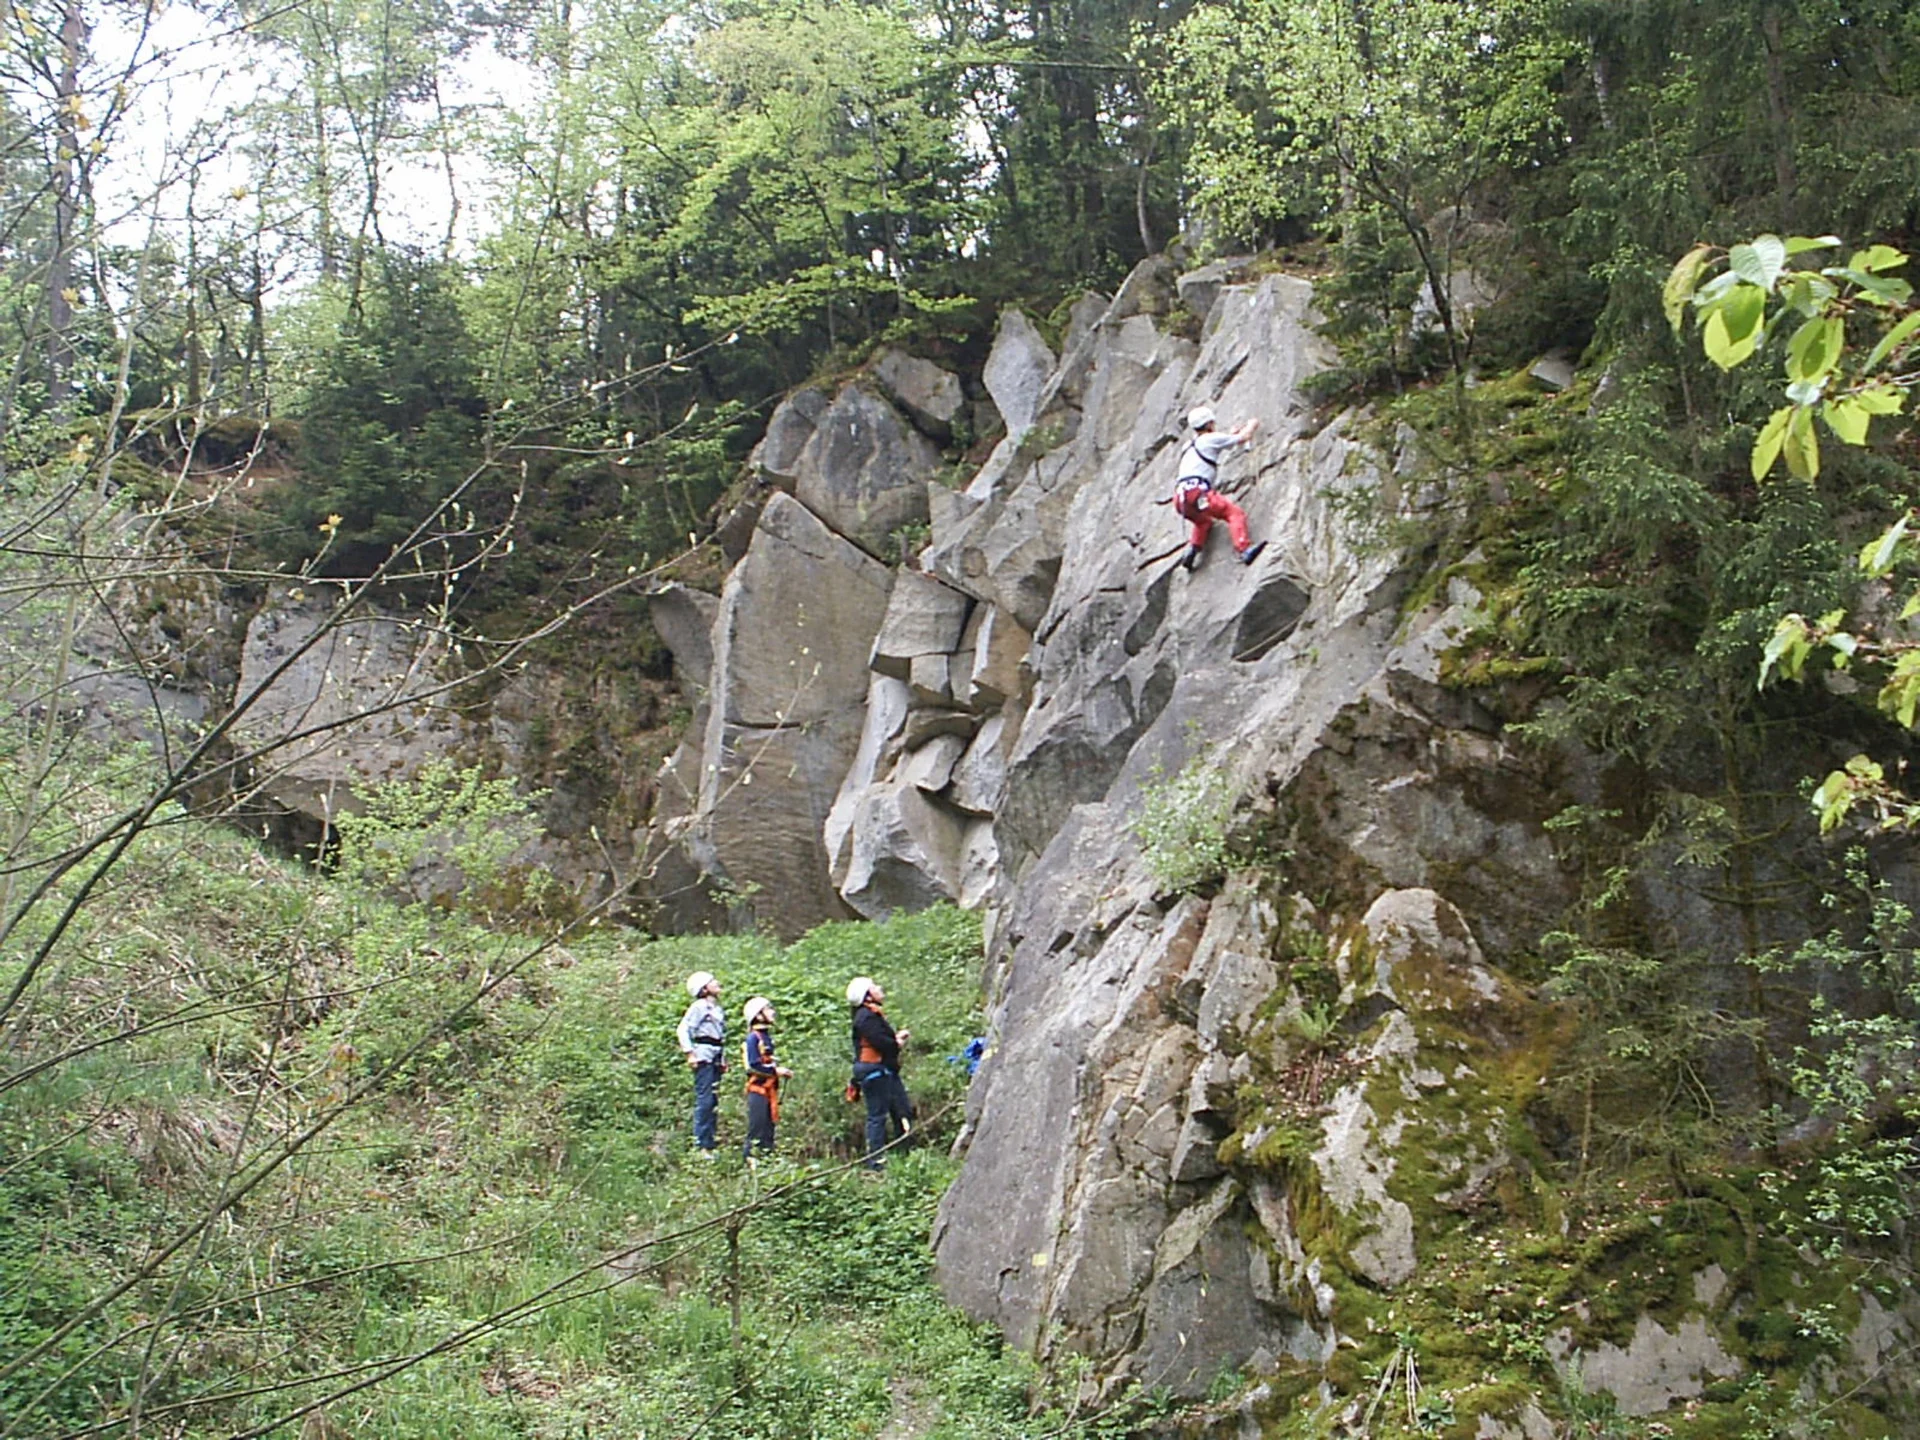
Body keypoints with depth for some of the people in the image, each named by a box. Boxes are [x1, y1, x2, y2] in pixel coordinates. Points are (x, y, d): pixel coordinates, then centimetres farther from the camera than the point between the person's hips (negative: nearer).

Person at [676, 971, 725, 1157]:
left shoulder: (717, 1009, 19)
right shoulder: (699, 1007, -7)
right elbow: (683, 1030, -15)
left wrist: (724, 1058, 16)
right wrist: (689, 1053, -20)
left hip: (716, 1059, 9)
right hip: (703, 1058, -9)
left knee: (714, 1102, 10)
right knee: (704, 1100, -11)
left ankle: (711, 1143, 15)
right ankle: (701, 1145, -12)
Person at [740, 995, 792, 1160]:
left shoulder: (767, 1037, 15)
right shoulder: (753, 1038, -13)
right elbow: (754, 1065, -19)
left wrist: (781, 1069, 5)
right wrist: (775, 1070, -18)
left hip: (769, 1088, 9)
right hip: (757, 1088, -9)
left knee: (770, 1123, 12)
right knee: (757, 1124, -8)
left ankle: (767, 1153, 18)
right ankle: (750, 1156, -5)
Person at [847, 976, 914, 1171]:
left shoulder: (874, 1014, 19)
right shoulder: (866, 1017, -16)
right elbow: (880, 1042, -24)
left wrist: (897, 1036, 1)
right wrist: (897, 1043, -7)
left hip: (886, 1071, 11)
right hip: (874, 1071, -11)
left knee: (904, 1111, 14)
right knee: (877, 1116, -7)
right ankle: (875, 1162, -4)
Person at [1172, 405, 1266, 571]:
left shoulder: (1189, 446, 29)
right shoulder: (1209, 439, 7)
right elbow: (1243, 438, 13)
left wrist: (1232, 432, 57)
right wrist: (1252, 425, 33)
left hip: (1181, 499, 8)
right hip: (1196, 492, -8)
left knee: (1203, 521, 34)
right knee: (1235, 513, -13)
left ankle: (1192, 550, 14)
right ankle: (1244, 550, -33)